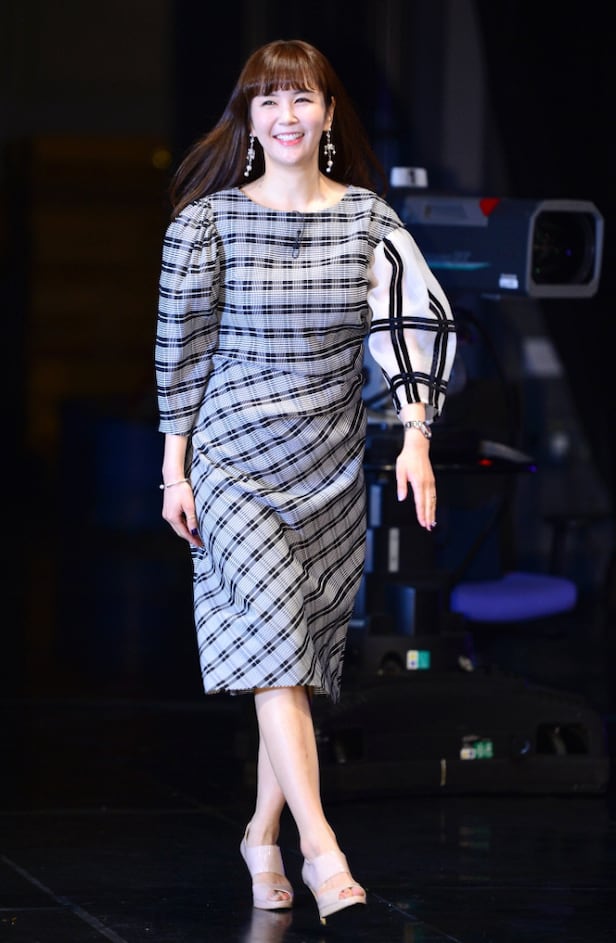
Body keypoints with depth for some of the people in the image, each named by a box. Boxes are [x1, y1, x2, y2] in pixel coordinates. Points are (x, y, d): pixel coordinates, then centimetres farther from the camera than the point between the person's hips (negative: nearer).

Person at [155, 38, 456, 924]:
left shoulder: (367, 216, 2)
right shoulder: (207, 220, -3)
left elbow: (418, 320, -3)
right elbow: (181, 345, 0)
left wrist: (416, 434, -14)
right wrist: (175, 467, -2)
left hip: (334, 461, 3)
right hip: (235, 457, -3)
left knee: (306, 654, 6)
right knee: (271, 638, -15)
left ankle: (263, 833, 21)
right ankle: (321, 849, -19)